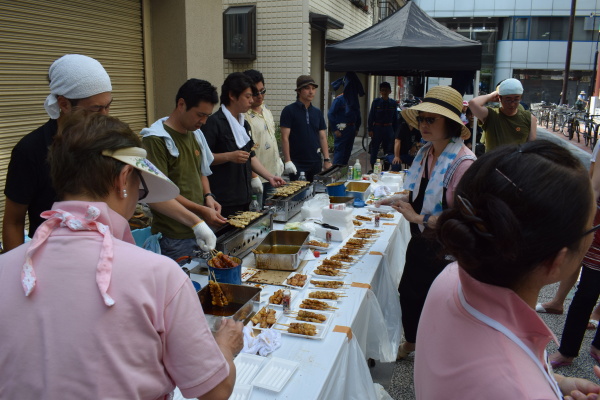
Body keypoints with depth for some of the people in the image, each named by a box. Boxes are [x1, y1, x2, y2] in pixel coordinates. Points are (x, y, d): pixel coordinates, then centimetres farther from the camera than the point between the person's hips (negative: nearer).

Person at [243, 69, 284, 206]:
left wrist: (278, 159, 22)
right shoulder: (244, 116, -19)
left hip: (273, 173, 9)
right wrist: (253, 177, -25)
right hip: (257, 177, -8)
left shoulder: (265, 109, 10)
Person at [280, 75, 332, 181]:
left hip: (316, 162, 5)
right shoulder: (289, 111, -5)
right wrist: (287, 161, -15)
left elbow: (323, 137, 12)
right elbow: (285, 137, -9)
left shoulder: (318, 112, 11)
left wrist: (327, 160, 4)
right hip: (297, 164, -5)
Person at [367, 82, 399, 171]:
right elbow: (371, 116, -2)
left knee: (388, 150, 9)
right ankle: (373, 169, 14)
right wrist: (370, 129, -8)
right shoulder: (376, 102, -3)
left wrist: (395, 131, 5)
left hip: (389, 129, 2)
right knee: (374, 150, 3)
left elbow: (395, 118, 8)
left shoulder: (393, 103, 3)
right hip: (377, 128, -2)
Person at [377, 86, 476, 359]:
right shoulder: (426, 153, 1)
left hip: (445, 251, -8)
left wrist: (420, 218, -25)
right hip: (420, 242, 8)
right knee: (409, 293, 23)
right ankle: (411, 342, 50)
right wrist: (401, 200, 1)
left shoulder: (463, 163, -26)